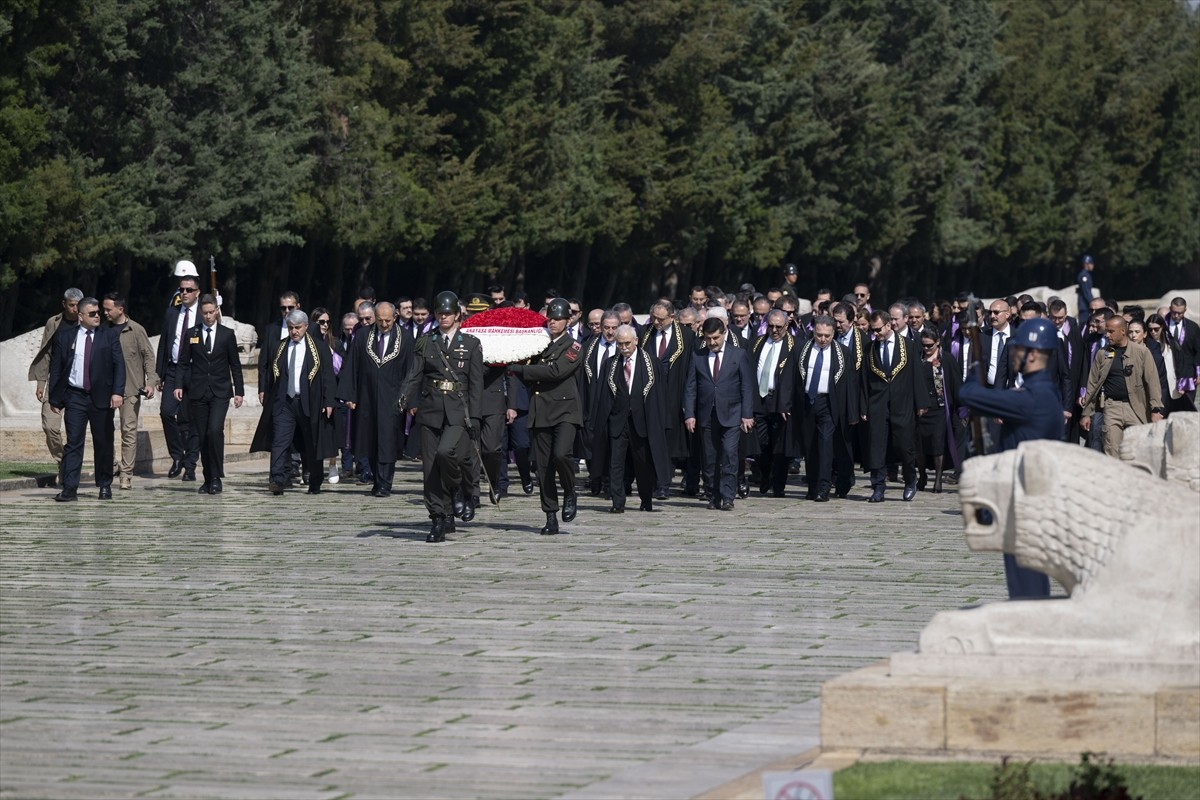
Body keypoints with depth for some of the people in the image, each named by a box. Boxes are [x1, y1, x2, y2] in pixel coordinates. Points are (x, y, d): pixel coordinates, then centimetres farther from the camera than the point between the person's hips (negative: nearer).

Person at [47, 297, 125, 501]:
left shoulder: (109, 336, 4)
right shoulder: (65, 336, 4)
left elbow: (119, 365, -2)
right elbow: (55, 368, 6)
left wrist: (117, 392, -15)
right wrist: (55, 398, 1)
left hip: (102, 398, 0)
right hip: (75, 396, 0)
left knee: (104, 443, 7)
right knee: (73, 442, -6)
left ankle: (105, 486, 19)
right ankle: (69, 488, -8)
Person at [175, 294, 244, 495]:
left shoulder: (227, 335, 5)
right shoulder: (191, 334, 7)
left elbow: (235, 365, 8)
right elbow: (183, 363, 8)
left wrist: (239, 391, 4)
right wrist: (180, 385, -6)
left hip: (219, 392, -2)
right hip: (198, 392, 2)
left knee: (215, 430, -19)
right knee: (202, 436, 3)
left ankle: (216, 478, -10)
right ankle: (208, 479, 12)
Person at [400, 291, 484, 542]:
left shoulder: (471, 344, 5)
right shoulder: (425, 343, 10)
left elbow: (476, 383, 3)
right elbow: (414, 375, 2)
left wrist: (474, 418, -5)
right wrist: (405, 400, -17)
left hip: (458, 413, -3)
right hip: (431, 410, 3)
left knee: (446, 452, -26)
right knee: (431, 468, 0)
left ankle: (456, 491, 3)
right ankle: (439, 520, 8)